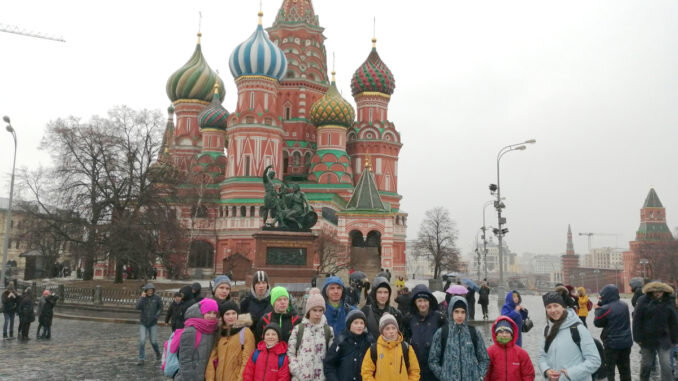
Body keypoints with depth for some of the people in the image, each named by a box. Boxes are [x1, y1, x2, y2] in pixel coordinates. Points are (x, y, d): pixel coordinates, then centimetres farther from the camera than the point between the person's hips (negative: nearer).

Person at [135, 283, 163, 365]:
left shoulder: (157, 298, -7)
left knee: (153, 341, 3)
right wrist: (142, 297, -22)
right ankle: (141, 359, 0)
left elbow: (160, 308, 0)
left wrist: (156, 316, -13)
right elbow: (138, 307, -17)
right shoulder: (142, 298, -4)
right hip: (143, 323, 1)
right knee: (142, 341, -7)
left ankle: (157, 352, 33)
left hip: (153, 323, -1)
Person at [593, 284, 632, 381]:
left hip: (612, 343, -7)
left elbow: (597, 323, -7)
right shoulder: (624, 305, 3)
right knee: (625, 369, 16)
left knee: (609, 370, 4)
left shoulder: (605, 309, -20)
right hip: (626, 342, 7)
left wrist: (597, 310, 7)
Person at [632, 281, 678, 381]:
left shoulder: (668, 302, -4)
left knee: (666, 365, -2)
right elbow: (637, 321, -9)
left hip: (663, 339, 1)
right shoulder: (643, 301, -12)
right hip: (647, 338, -1)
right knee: (646, 364, 13)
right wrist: (638, 338, -10)